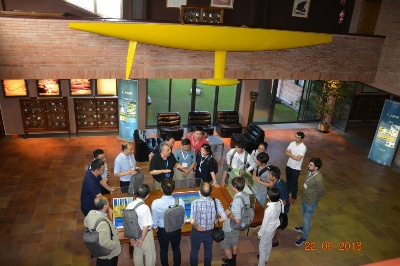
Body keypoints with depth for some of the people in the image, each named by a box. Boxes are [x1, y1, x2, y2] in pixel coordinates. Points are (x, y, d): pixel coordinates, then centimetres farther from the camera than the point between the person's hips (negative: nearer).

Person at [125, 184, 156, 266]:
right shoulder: (145, 208, -29)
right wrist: (142, 240, -12)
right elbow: (146, 227, -27)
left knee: (137, 254, 26)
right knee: (150, 255, 18)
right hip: (145, 234, -6)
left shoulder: (129, 205, -12)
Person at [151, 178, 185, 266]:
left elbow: (154, 219, -14)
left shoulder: (156, 203, -30)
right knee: (176, 249, 28)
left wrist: (155, 227, 9)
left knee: (163, 250, 27)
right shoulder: (180, 202, -29)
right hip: (176, 230, 1)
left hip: (162, 230, 0)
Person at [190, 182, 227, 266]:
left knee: (194, 251, 26)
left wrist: (197, 226, -16)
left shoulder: (195, 202, -29)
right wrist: (215, 221, -5)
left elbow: (192, 221, -36)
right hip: (210, 232, 2)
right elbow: (224, 217, -22)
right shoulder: (216, 201, -22)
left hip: (197, 232, -2)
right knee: (208, 251, 29)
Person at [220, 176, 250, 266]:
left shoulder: (236, 201, -38)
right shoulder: (246, 195, -12)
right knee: (234, 242, 29)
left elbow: (237, 220, -35)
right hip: (238, 227, 8)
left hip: (230, 227, -8)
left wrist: (228, 214, -20)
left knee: (225, 244, 18)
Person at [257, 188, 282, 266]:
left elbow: (265, 223, -27)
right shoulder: (278, 204, -16)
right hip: (274, 227, 8)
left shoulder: (269, 209, -39)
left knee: (262, 247, 14)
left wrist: (260, 233, -11)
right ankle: (265, 258, 52)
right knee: (269, 243, 29)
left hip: (267, 230, -8)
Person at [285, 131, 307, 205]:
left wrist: (290, 154, -17)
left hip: (296, 168, -6)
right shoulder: (292, 143, -4)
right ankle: (288, 191, 48)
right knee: (288, 180, 24)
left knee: (294, 183, 9)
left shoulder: (303, 147, -23)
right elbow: (286, 152, -6)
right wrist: (293, 155, -23)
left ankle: (294, 197, 26)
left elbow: (298, 158, -29)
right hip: (288, 165, 6)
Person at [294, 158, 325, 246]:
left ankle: (304, 237, 32)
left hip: (310, 203, -8)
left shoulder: (318, 179, -34)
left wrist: (313, 197, -5)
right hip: (304, 199, 8)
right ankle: (304, 228, 55)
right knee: (304, 215, 29)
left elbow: (321, 193, -19)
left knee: (307, 219, 11)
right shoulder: (311, 172, -10)